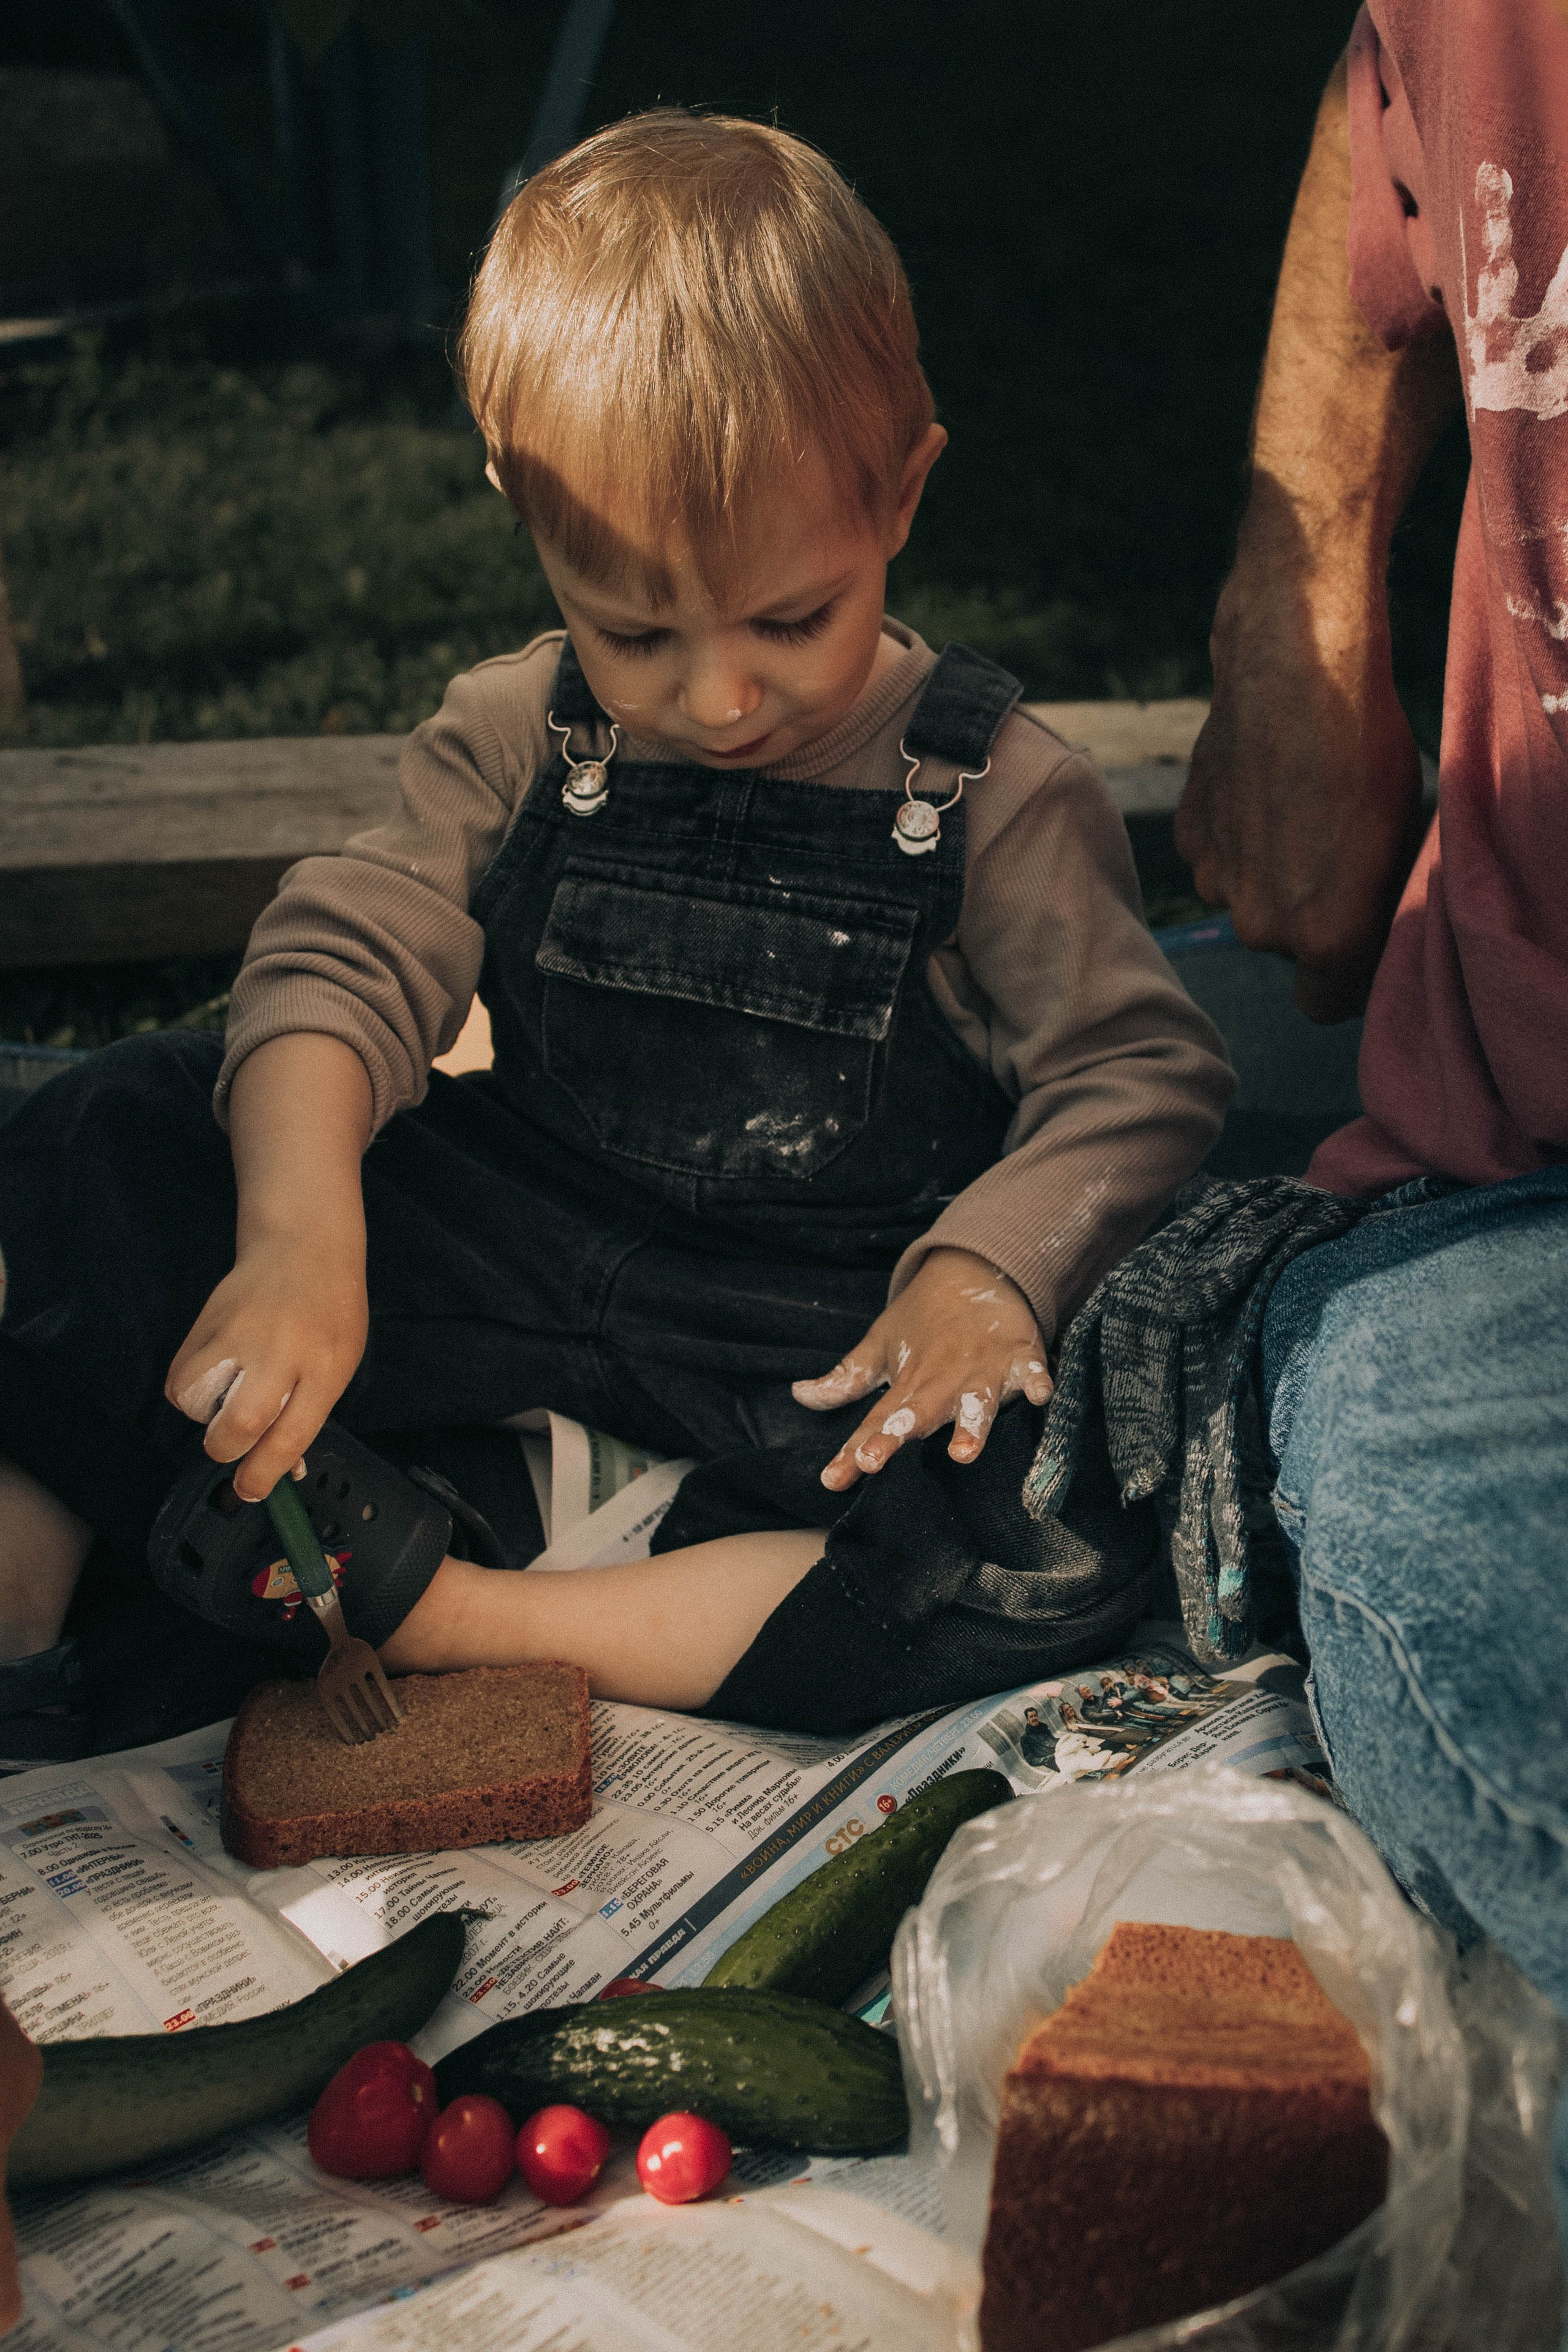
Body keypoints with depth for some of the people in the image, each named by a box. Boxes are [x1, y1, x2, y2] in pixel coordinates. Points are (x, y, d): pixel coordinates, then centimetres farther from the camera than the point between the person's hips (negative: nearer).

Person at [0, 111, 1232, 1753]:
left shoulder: (994, 793, -9)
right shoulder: (514, 740, -2)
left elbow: (1139, 1074, -6)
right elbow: (344, 961, -10)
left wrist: (987, 1265, -25)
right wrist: (298, 1237, -29)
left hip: (835, 1329, -1)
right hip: (522, 1251, 2)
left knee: (1071, 1527, -32)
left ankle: (475, 1628, -30)